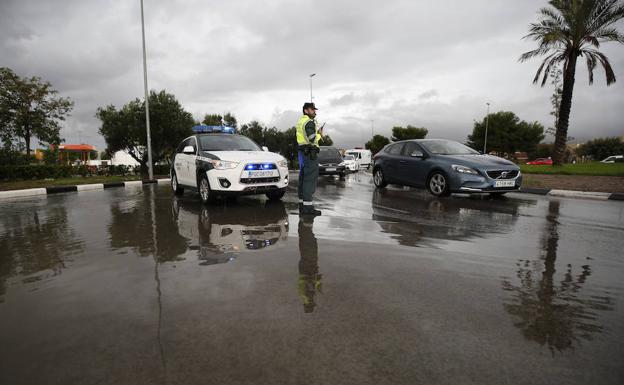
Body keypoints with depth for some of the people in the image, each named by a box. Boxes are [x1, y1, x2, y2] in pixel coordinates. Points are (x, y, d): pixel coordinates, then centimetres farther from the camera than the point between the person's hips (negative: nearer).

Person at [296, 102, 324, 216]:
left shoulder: (300, 121, 20)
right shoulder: (309, 122, -11)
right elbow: (312, 139, -21)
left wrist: (317, 132, 13)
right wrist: (319, 134, -3)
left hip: (302, 152, 10)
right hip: (310, 153, -10)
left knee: (303, 179, 11)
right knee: (310, 180, -10)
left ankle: (302, 204, 16)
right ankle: (308, 207, -12)